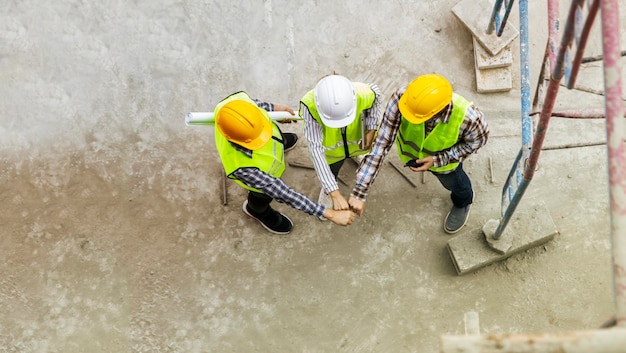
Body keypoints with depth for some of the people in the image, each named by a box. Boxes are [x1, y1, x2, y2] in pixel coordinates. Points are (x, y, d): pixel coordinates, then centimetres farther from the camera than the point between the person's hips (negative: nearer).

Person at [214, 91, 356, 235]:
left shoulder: (235, 102, -40)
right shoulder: (242, 167, -51)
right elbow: (283, 194, -42)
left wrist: (275, 107, 2)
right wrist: (330, 214, -41)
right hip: (258, 174, -3)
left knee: (282, 141, 37)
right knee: (264, 195, 31)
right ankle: (256, 210, 64)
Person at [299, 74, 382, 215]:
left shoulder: (364, 93, -39)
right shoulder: (309, 105, -45)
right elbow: (316, 149, -44)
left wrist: (371, 129, -20)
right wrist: (334, 193, -47)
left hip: (357, 138, 2)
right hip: (330, 146, -2)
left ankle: (354, 154, 71)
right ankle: (327, 191, 53)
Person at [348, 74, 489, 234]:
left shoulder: (468, 117, -45)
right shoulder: (401, 98, -45)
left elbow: (478, 139, -20)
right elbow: (381, 144, -42)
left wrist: (438, 160, -31)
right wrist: (359, 192, -43)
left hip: (445, 157, 0)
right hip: (410, 149, 1)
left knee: (452, 182, 29)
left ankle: (463, 202, 65)